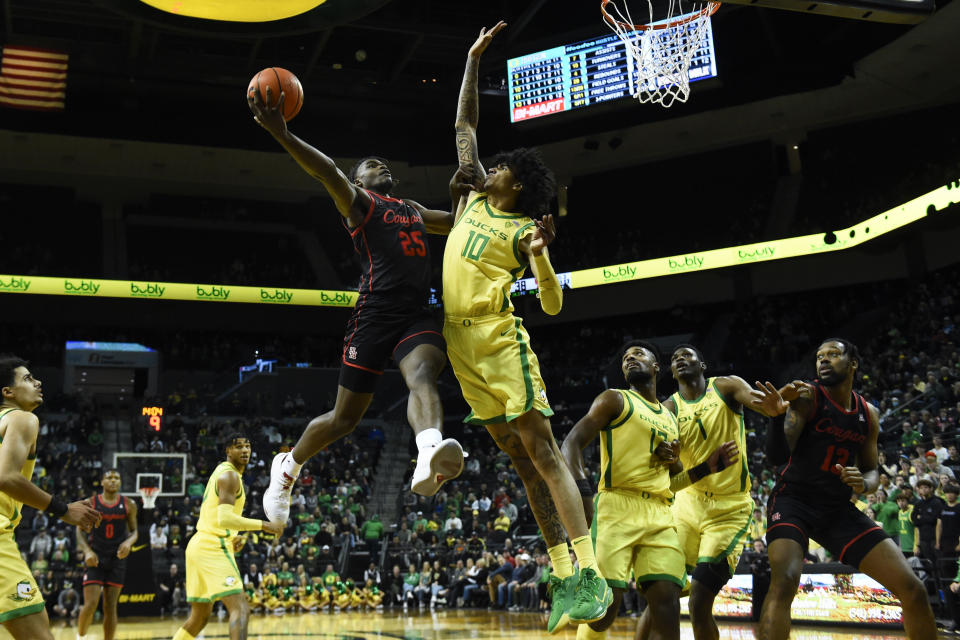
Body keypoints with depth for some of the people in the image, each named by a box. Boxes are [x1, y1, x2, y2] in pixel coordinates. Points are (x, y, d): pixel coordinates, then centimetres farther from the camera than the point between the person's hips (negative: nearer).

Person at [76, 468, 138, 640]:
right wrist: (87, 551, -14)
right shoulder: (90, 503, -1)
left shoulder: (128, 505, 4)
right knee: (90, 604, -10)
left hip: (117, 558, 2)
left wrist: (128, 542, -13)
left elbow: (134, 531, 10)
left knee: (110, 607, 1)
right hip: (95, 559, -2)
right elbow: (80, 530, 2)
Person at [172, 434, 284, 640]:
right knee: (240, 609, -19)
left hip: (200, 544, 10)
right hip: (213, 547, -10)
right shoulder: (229, 475, -11)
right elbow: (224, 519, -24)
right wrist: (264, 525, -22)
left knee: (199, 617, 19)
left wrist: (232, 537, 14)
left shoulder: (221, 472, 21)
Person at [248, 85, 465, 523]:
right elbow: (328, 172, -11)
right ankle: (288, 466, 31)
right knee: (345, 417, 4)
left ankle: (431, 455, -59)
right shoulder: (356, 200, 9)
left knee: (423, 376, -29)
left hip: (418, 315, 4)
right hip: (375, 313, -4)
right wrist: (281, 135, -28)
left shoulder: (413, 209, 29)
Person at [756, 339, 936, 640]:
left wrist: (864, 483, -9)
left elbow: (872, 471, 16)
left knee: (912, 589, -1)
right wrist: (777, 416, -39)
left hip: (839, 509, 5)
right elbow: (778, 456, -19)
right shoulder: (806, 396, -9)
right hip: (794, 502, -5)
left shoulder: (868, 414, 8)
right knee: (784, 582, -31)